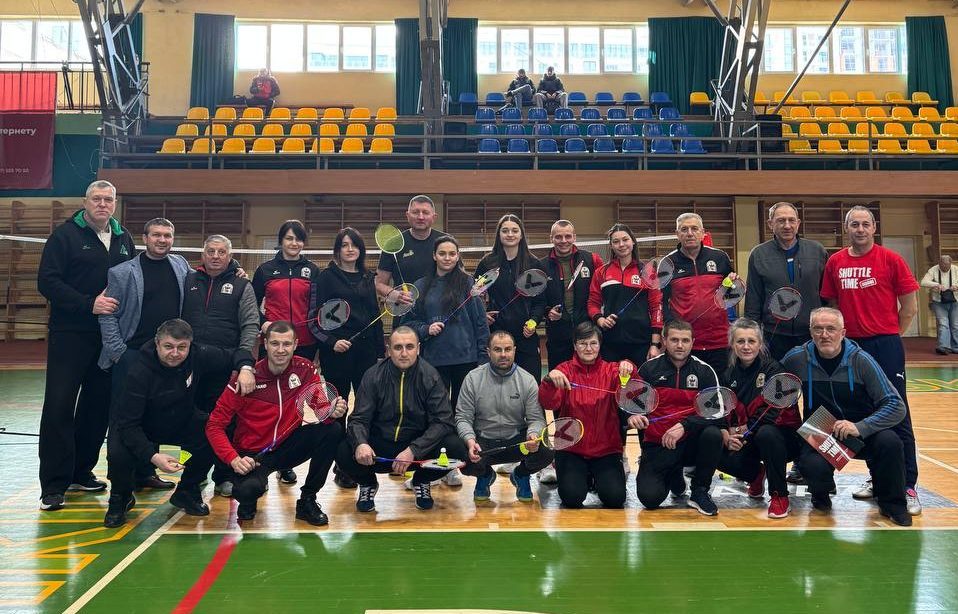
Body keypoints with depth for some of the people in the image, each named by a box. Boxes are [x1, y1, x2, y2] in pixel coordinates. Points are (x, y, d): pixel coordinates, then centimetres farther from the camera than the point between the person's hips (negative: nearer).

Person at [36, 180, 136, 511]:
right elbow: (47, 282, -10)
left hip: (109, 338, 5)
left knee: (98, 406, 10)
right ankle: (54, 486, 1)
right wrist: (89, 304, -19)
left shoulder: (123, 239, 12)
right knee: (59, 407, -5)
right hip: (70, 335, -5)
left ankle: (81, 471, 24)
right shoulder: (66, 235, -3)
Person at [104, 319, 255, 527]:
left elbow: (235, 354, -5)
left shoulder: (197, 355, -20)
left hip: (181, 422, 4)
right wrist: (152, 456, -43)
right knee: (118, 454, -33)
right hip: (138, 428, -3)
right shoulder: (139, 371, -31)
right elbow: (128, 423, -31)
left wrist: (245, 368, -29)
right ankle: (120, 498, 4)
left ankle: (186, 491, 5)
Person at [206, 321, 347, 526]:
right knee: (248, 489, -35)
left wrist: (332, 411, -33)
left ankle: (307, 501, -4)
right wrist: (234, 459, -28)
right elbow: (214, 425, -14)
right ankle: (247, 502, 9)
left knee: (333, 430, -20)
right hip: (252, 454, -3)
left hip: (288, 446, 4)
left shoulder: (304, 369, -7)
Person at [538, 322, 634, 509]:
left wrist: (629, 372, -35)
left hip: (606, 450, 1)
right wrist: (550, 380, -35)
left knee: (615, 497, -18)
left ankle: (598, 477, 17)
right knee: (572, 496, -21)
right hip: (571, 450, -1)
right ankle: (583, 477, 15)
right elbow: (549, 403, -16)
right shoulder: (565, 371, 0)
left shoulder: (611, 370, 3)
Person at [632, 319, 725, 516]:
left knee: (713, 434, -32)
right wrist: (633, 415, -19)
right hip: (657, 445, 0)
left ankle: (700, 492, -7)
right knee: (649, 498, -20)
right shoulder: (649, 368, -2)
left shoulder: (704, 370, -1)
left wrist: (685, 425, -24)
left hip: (690, 442, 0)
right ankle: (674, 476, 19)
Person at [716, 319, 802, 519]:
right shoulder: (728, 375, 5)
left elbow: (776, 410, -20)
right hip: (746, 441, 5)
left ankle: (780, 495, -16)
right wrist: (726, 436, -20)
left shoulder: (773, 368, -10)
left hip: (785, 437, -4)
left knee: (766, 433, -38)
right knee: (720, 456, -23)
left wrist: (743, 430, -16)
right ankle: (756, 473, 14)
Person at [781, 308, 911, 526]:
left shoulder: (860, 360, -12)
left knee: (890, 442, -31)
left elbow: (897, 406, -15)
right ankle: (820, 495, 9)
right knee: (814, 467, -32)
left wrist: (860, 427, -29)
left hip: (862, 433, 0)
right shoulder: (797, 358, -8)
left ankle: (892, 503, -1)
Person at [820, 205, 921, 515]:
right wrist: (844, 330, 7)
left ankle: (907, 486, 3)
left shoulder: (890, 260, -3)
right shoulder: (835, 263, 5)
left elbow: (910, 306, 1)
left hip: (885, 346, -3)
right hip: (851, 346, 4)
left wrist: (888, 334, 3)